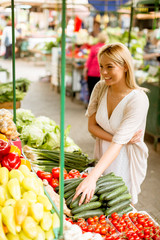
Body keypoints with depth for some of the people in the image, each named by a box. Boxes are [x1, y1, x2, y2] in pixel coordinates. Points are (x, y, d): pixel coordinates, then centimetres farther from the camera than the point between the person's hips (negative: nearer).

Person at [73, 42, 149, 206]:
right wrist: (116, 138, -21)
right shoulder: (100, 87, -8)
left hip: (126, 162, -5)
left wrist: (92, 177, -40)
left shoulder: (138, 100, -26)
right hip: (103, 157, 5)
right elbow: (92, 126, -4)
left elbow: (118, 144, -32)